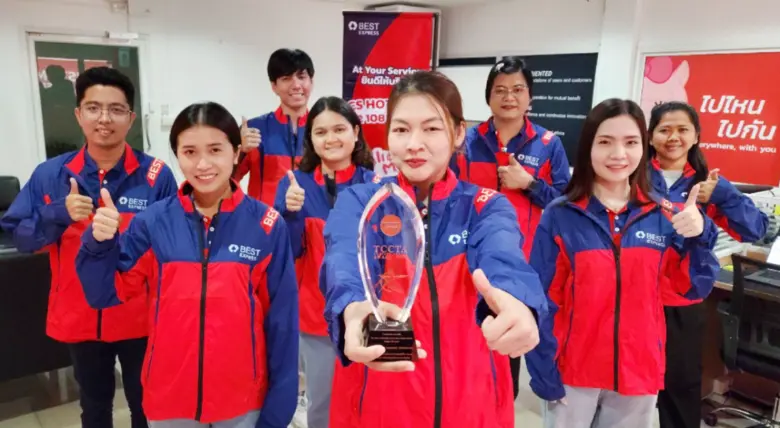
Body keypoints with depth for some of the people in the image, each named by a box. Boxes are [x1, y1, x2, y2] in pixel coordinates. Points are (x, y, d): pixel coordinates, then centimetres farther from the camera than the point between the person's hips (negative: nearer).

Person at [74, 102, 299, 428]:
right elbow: (105, 294, 0)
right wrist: (100, 243, -18)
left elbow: (281, 320, -7)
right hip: (169, 398, 2)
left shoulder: (266, 225, -11)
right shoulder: (154, 221, -7)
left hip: (243, 399, -1)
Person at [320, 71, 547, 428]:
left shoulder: (486, 207, -5)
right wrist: (355, 311, -51)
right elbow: (346, 265, -28)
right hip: (378, 399, 0)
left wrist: (515, 302, -51)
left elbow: (500, 259, -28)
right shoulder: (358, 202, -7)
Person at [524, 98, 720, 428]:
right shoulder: (559, 216, -11)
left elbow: (692, 289, 2)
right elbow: (542, 300, -9)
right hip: (572, 372, -2)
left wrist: (699, 237, -14)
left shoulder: (663, 216, -3)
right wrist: (544, 373, -10)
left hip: (639, 372, 3)